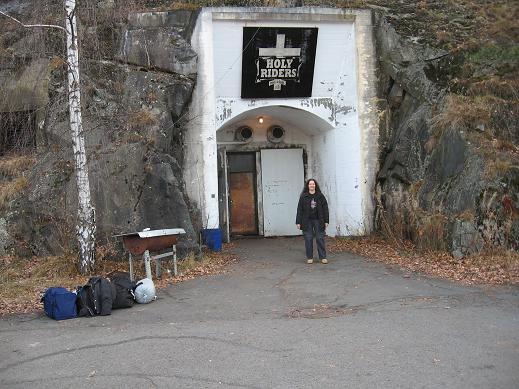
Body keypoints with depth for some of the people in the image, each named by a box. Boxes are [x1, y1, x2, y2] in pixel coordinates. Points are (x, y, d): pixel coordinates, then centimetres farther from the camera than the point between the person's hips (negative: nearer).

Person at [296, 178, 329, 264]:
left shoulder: (320, 196, 3)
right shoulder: (303, 197, 2)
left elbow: (325, 208, 4)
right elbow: (299, 209, 1)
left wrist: (326, 221, 0)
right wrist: (298, 222, -4)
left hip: (318, 221, 0)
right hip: (307, 221, 0)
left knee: (320, 238, 0)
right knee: (308, 239, 3)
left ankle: (323, 257, 7)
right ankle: (309, 258, 12)